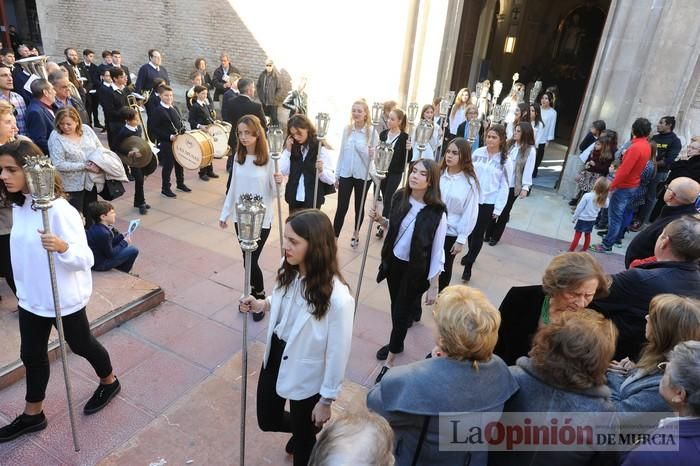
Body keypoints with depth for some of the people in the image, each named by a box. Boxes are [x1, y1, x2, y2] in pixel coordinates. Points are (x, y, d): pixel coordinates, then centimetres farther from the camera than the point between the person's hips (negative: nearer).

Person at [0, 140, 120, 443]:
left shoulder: (59, 210, -26)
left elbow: (85, 258, -27)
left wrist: (62, 247, -48)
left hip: (64, 297, -7)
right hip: (30, 297, 7)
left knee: (80, 345, 16)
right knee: (31, 355, 17)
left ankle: (109, 381, 43)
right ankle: (33, 414, 37)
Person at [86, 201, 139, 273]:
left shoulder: (96, 227, 0)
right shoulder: (102, 233, -29)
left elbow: (111, 241, 10)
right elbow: (110, 254, -21)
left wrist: (123, 237, -2)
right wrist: (124, 242, -12)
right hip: (100, 264, -10)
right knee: (133, 250, -10)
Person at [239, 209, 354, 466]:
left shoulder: (337, 298, -33)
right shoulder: (288, 270, -13)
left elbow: (337, 354, -21)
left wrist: (326, 400, -10)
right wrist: (262, 304, -11)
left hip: (306, 375, -6)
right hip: (275, 358, 6)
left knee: (304, 440, 20)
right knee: (267, 420, 27)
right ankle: (304, 428, 57)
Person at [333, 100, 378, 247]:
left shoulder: (372, 132, -10)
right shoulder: (346, 129, -1)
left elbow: (375, 155, -6)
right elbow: (342, 153, 6)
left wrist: (371, 154, -30)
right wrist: (337, 175, 8)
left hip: (363, 175, -1)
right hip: (346, 174, 1)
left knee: (359, 206, 15)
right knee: (342, 207, -1)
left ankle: (356, 233, 35)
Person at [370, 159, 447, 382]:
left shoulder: (436, 213, -22)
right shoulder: (400, 197, -9)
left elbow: (437, 252, -15)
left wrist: (433, 286, -11)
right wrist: (380, 220, -11)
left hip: (416, 268, -5)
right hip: (394, 261, 5)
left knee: (400, 311, 4)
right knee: (397, 303, 19)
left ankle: (390, 360, 23)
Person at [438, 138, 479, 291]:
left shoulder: (470, 182, -13)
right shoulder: (438, 173, -5)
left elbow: (470, 213, -9)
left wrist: (462, 239, -8)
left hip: (451, 234, -2)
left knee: (444, 269, 16)